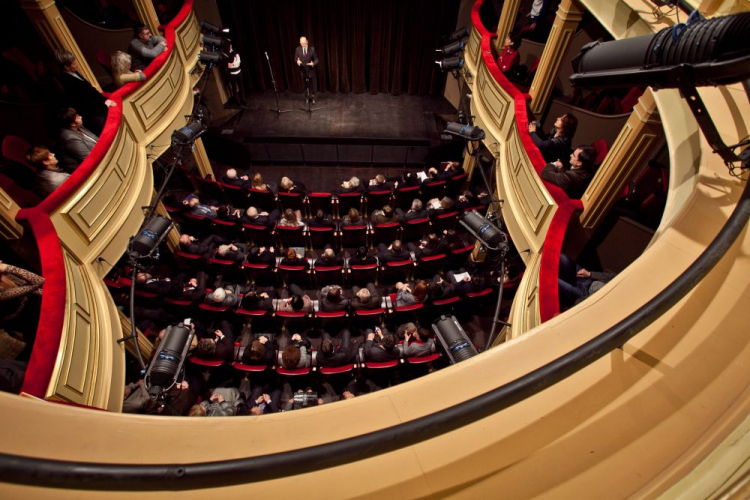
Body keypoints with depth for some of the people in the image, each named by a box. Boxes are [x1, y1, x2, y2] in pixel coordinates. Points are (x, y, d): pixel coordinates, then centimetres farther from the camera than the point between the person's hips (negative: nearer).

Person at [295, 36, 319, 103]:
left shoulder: (312, 49, -9)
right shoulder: (298, 49, -4)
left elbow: (316, 59, -6)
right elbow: (295, 59, 1)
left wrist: (313, 64, -28)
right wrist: (297, 61, -24)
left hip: (311, 70, -1)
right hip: (303, 71, 1)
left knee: (312, 85, 10)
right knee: (306, 86, 12)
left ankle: (313, 97, 30)